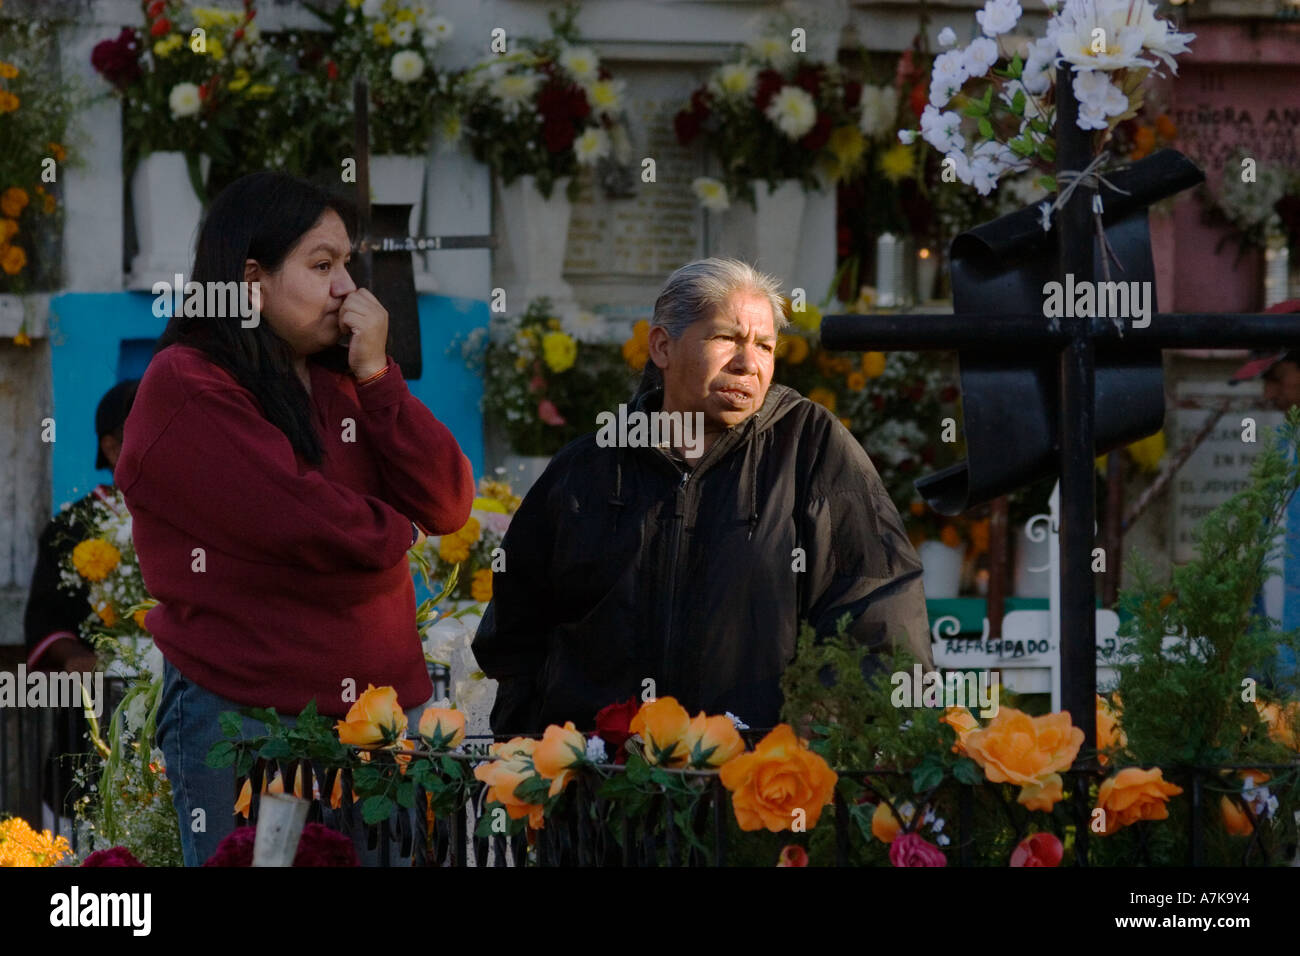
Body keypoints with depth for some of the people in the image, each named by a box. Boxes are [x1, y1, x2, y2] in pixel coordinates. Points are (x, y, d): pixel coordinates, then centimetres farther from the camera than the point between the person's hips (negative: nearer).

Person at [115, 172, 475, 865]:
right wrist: (393, 533, 5)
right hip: (245, 716, -6)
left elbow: (447, 506, 6)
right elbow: (300, 521, -15)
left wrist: (375, 375, -1)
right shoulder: (187, 387, -6)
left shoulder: (342, 384, 16)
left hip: (379, 702, 6)